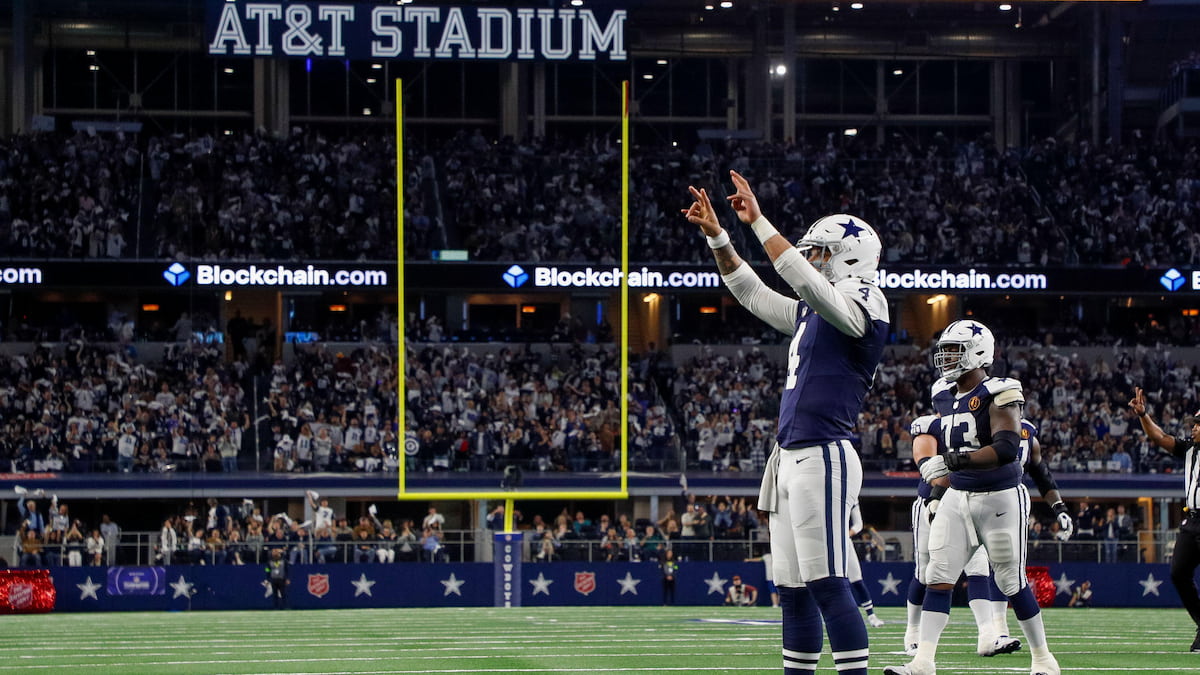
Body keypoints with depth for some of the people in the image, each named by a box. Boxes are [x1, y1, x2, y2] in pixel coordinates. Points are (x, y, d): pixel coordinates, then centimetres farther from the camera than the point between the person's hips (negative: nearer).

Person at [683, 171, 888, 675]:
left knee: (827, 585, -13)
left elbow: (803, 280, -22)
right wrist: (716, 235, 22)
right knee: (792, 590, 9)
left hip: (823, 457, -10)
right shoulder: (813, 312, 19)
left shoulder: (861, 307, -7)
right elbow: (752, 293, 29)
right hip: (790, 458, 10)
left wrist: (758, 222, -19)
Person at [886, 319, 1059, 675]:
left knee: (1012, 582, 3)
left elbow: (1007, 449, -27)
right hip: (957, 498, 6)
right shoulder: (944, 395, 8)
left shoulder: (999, 394, -15)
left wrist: (951, 461, -31)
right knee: (938, 579, -5)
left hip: (1000, 498, -6)